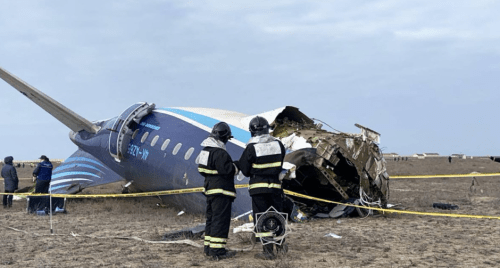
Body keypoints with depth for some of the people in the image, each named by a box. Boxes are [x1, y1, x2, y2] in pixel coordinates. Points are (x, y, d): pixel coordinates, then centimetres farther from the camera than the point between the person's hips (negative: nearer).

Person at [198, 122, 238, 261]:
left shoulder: (205, 150, 12)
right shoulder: (220, 153, -20)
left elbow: (202, 169, 18)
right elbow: (227, 170, -23)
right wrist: (236, 166, -4)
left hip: (210, 189, 10)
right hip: (221, 191, -10)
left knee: (211, 218, 17)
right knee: (221, 220, -7)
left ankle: (208, 247, 24)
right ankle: (217, 250, -8)